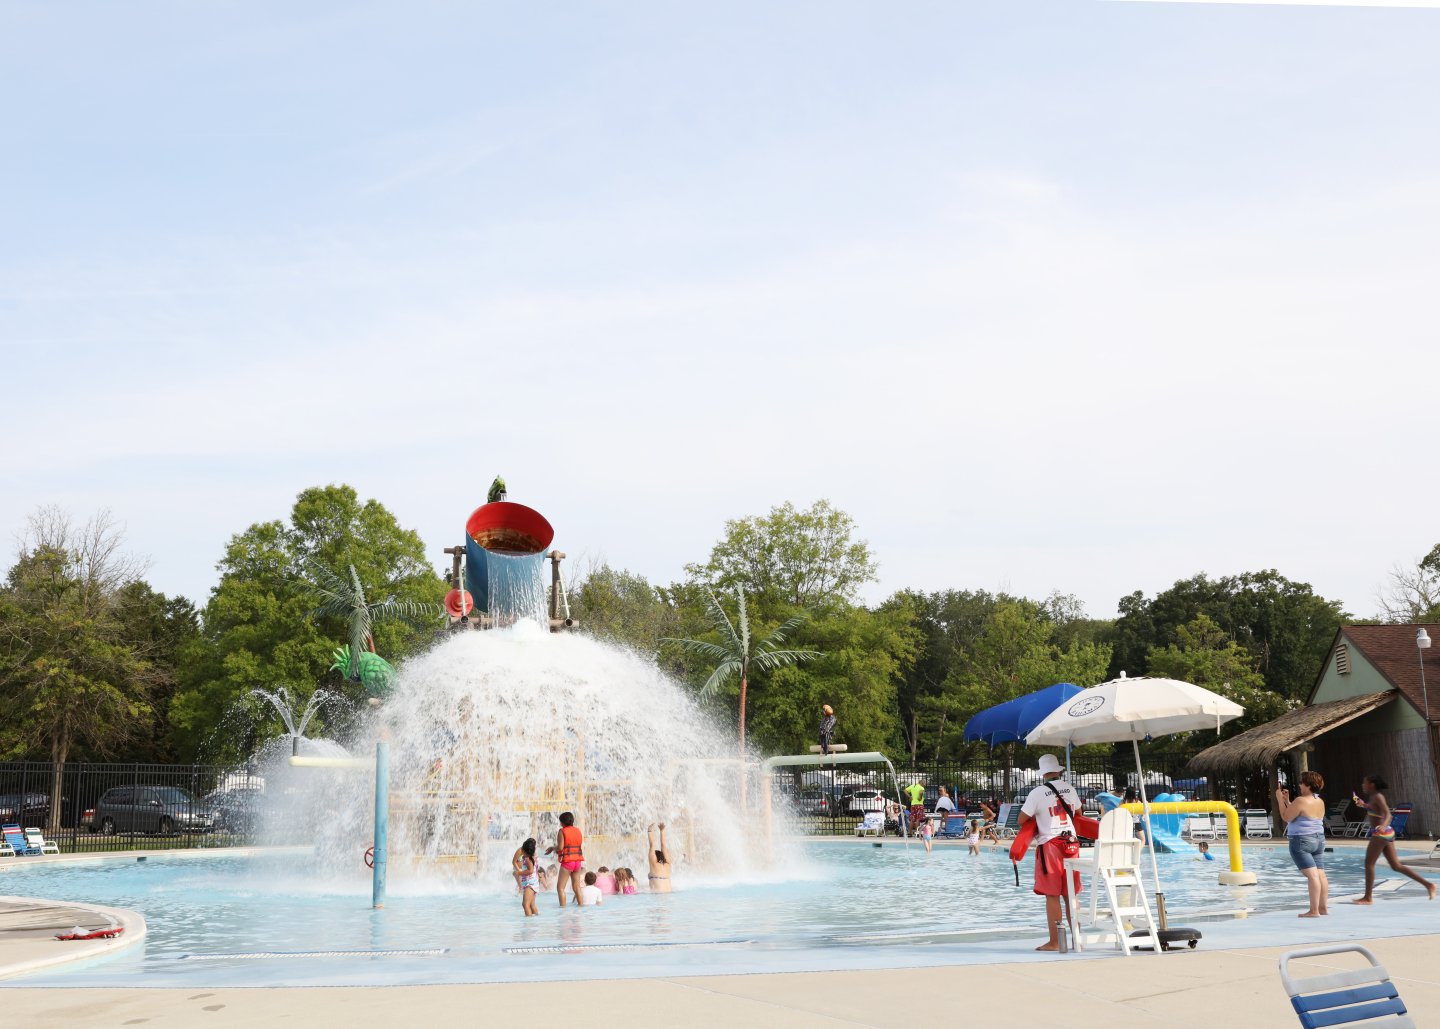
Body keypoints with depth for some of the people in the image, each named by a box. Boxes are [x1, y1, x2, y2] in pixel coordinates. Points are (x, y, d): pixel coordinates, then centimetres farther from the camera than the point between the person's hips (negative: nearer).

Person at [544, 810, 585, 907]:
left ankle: (563, 907, -9)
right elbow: (578, 846, 13)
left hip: (567, 861, -6)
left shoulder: (562, 831, -8)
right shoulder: (578, 831, 11)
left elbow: (560, 847, -15)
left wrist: (552, 848, 7)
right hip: (578, 861, 6)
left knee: (560, 887, -1)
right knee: (576, 887, 14)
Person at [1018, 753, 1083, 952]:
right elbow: (1078, 813, 23)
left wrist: (1035, 824, 14)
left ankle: (1054, 941, -2)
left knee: (1052, 895, -2)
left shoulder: (1037, 793, -8)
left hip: (1049, 845, -4)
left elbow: (1021, 820, -5)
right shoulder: (1070, 789, 7)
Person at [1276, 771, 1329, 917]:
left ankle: (1314, 910, -14)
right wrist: (1287, 801, 22)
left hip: (1302, 841, -9)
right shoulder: (1320, 802, 13)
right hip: (1319, 839, 9)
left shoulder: (1301, 800, -14)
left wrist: (1280, 800, -2)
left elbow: (1286, 817, -10)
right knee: (1321, 874, 8)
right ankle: (1323, 907, 11)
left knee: (1312, 875, -13)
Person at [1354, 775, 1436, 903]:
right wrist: (1363, 804, 34)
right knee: (1396, 866, 10)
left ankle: (1368, 897, 1)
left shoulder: (1377, 797, -13)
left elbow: (1388, 814, -25)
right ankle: (1428, 884, 8)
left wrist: (1383, 825, -43)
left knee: (1369, 864, -2)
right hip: (1387, 833, 9)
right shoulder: (1374, 797, 13)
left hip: (1380, 834, -9)